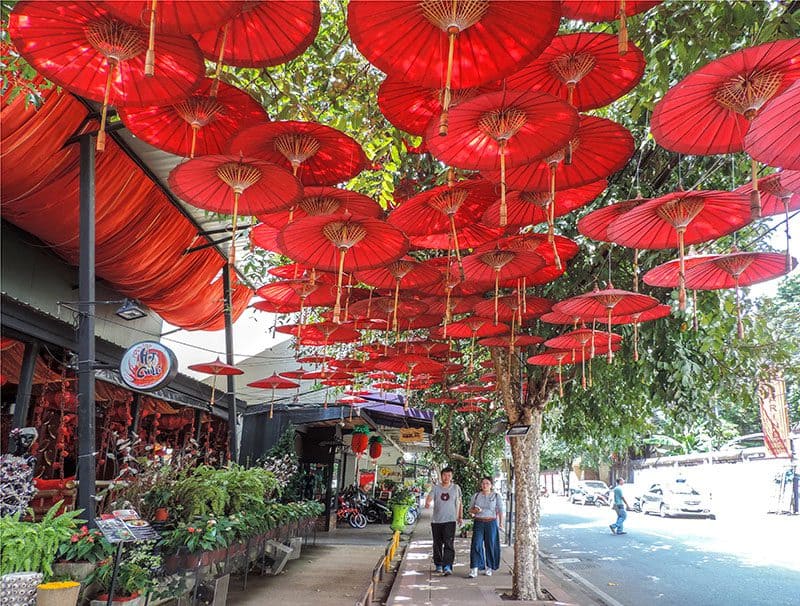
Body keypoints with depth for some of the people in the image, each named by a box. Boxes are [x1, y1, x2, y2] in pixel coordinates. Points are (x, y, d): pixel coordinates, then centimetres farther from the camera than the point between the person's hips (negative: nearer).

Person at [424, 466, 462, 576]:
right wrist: (427, 503, -39)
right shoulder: (435, 488, 0)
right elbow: (429, 497, -16)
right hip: (436, 520, 1)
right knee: (437, 544, 11)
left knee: (449, 543, -14)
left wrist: (460, 517, 17)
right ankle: (438, 565, 27)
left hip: (450, 520, -1)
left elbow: (459, 503, 15)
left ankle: (447, 566, -18)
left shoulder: (456, 488, 4)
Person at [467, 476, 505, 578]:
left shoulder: (496, 496, 3)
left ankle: (489, 568, 20)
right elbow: (470, 509, 14)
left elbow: (501, 510, 1)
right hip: (478, 523, 1)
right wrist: (475, 510, -8)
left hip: (491, 523, -1)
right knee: (476, 545, -9)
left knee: (490, 545, 4)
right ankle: (474, 569, -10)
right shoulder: (476, 496, 9)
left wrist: (501, 522, -11)